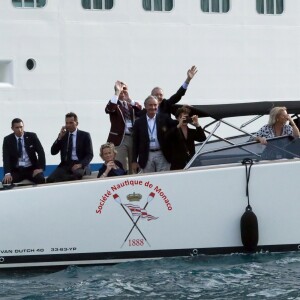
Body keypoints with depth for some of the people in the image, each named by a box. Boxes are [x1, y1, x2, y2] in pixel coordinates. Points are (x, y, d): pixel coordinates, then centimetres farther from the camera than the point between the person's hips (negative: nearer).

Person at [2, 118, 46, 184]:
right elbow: (6, 157, -9)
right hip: (16, 170, 0)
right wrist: (7, 173, -25)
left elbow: (41, 152, 0)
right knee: (6, 182, -29)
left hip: (31, 169, 0)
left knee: (41, 180, -31)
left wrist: (40, 168, -16)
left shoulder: (32, 136, 1)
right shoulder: (7, 139, 1)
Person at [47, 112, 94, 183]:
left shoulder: (85, 135, 6)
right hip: (65, 165, 2)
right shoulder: (63, 135, 15)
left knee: (77, 174, -41)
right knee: (51, 179, -28)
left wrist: (80, 164, -18)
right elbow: (53, 152, 7)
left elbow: (89, 155, 0)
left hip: (80, 165, -2)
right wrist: (60, 137, -5)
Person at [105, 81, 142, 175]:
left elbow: (140, 111, -5)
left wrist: (129, 99, -15)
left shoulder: (132, 104, 15)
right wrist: (117, 92, -21)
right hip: (119, 139, -4)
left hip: (133, 138, 4)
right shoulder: (114, 104, 4)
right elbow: (108, 109, -20)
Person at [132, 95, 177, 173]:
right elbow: (135, 143, 6)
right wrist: (134, 161, 2)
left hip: (162, 155, 0)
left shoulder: (164, 118, 6)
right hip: (146, 156, 0)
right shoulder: (139, 122, 5)